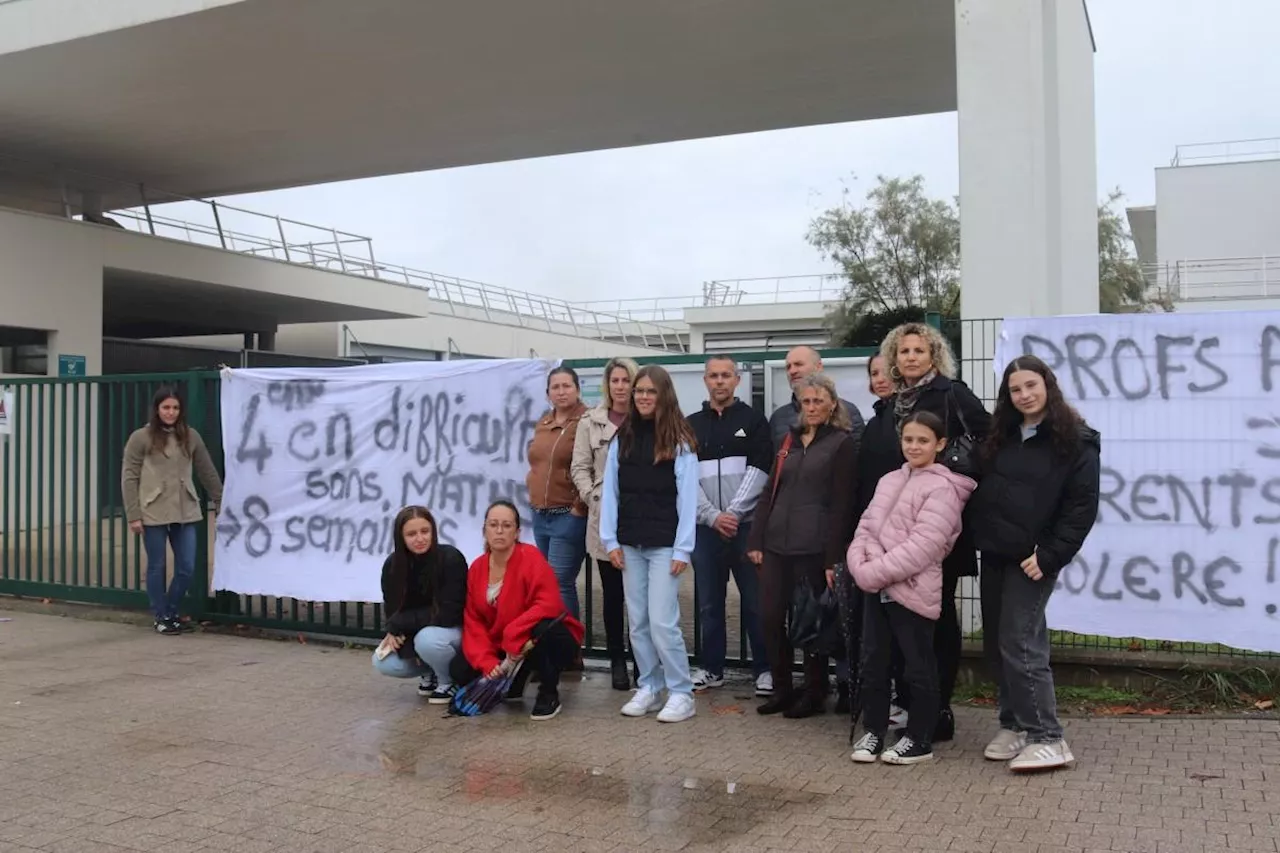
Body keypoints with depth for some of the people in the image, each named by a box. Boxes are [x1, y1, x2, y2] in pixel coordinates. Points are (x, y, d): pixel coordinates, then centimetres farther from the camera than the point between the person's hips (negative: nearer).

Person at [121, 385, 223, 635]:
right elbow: (129, 478, -2)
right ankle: (161, 617, 22)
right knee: (157, 567, 7)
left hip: (185, 513, 3)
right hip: (153, 514, -3)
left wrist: (220, 501, 15)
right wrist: (133, 515, -7)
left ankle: (171, 612, 24)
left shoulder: (190, 437, 7)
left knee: (187, 568, 4)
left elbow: (207, 471, 14)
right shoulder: (141, 438, -2)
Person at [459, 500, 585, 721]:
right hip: (503, 649, 6)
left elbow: (550, 604, -30)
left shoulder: (531, 557, -19)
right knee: (460, 671, -12)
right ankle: (513, 684, 17)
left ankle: (549, 692, -12)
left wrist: (513, 636, -33)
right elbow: (473, 620, -2)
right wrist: (487, 662, -16)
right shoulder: (477, 568, -1)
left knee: (543, 630, -39)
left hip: (548, 640, -5)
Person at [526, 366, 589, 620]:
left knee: (560, 583, -10)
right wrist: (534, 495, 15)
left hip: (569, 516, -8)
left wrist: (580, 507, -14)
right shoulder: (542, 424, 15)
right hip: (540, 515, 8)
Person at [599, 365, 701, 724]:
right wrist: (610, 540, 2)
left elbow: (687, 496, -7)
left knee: (662, 621, -8)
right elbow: (610, 491, 8)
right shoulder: (622, 438, 8)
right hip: (630, 544, 5)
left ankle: (681, 693, 4)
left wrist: (683, 548, -11)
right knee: (638, 622, 8)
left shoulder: (679, 440, -4)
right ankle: (649, 688, 19)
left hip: (664, 544, -5)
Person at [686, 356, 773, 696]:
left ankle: (764, 668, 10)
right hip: (705, 526, 3)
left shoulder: (753, 420, 5)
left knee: (756, 600, 0)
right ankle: (712, 668, 19)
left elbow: (758, 470, -4)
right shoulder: (691, 425, 12)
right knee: (709, 602, 8)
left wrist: (732, 513, -13)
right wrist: (713, 516, -8)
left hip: (746, 524, -2)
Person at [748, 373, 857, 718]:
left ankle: (814, 694, 17)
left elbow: (842, 504, -7)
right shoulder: (790, 440, 15)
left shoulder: (842, 444, -2)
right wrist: (756, 541, 8)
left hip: (814, 548, -5)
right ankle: (782, 690, 20)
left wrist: (833, 557, -12)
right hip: (777, 544, 5)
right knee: (770, 617, 4)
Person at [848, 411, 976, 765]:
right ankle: (873, 731, 26)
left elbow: (922, 546, -20)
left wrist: (876, 572, -19)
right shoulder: (889, 481, 14)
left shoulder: (943, 489, -11)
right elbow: (866, 527, 11)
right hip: (876, 589, 7)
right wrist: (860, 565, -8)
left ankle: (919, 740, 17)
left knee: (918, 667, 5)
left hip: (913, 590, -7)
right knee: (873, 662, 13)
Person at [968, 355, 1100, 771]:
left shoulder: (1076, 441, -6)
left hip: (1031, 559, -7)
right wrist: (974, 536, 6)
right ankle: (1015, 726, 20)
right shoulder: (1001, 437, 12)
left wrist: (1049, 557, -16)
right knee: (996, 644, 9)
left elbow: (1082, 508, -11)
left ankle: (1048, 739, -3)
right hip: (993, 554, 7)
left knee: (1020, 645, -10)